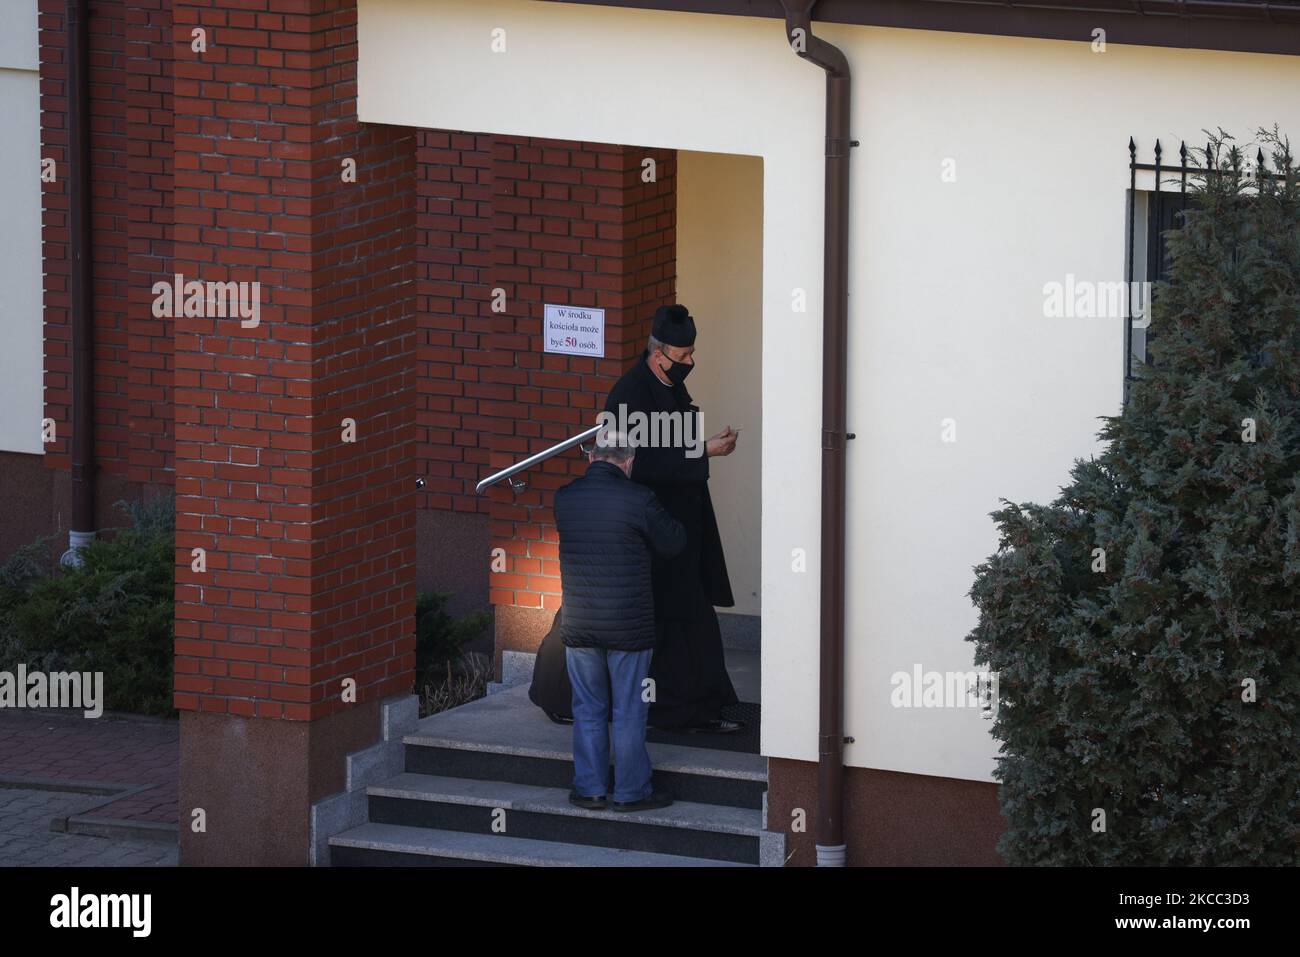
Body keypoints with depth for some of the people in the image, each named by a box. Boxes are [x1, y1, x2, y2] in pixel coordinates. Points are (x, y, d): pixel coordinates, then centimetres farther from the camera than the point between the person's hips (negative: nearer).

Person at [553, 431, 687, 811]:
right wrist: (667, 520, 20)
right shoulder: (638, 499, -13)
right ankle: (631, 790, 12)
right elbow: (672, 543, -2)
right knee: (628, 712, 6)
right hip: (629, 624, -3)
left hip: (579, 625, 3)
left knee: (587, 710, 13)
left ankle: (589, 789, 16)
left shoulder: (564, 498, -2)